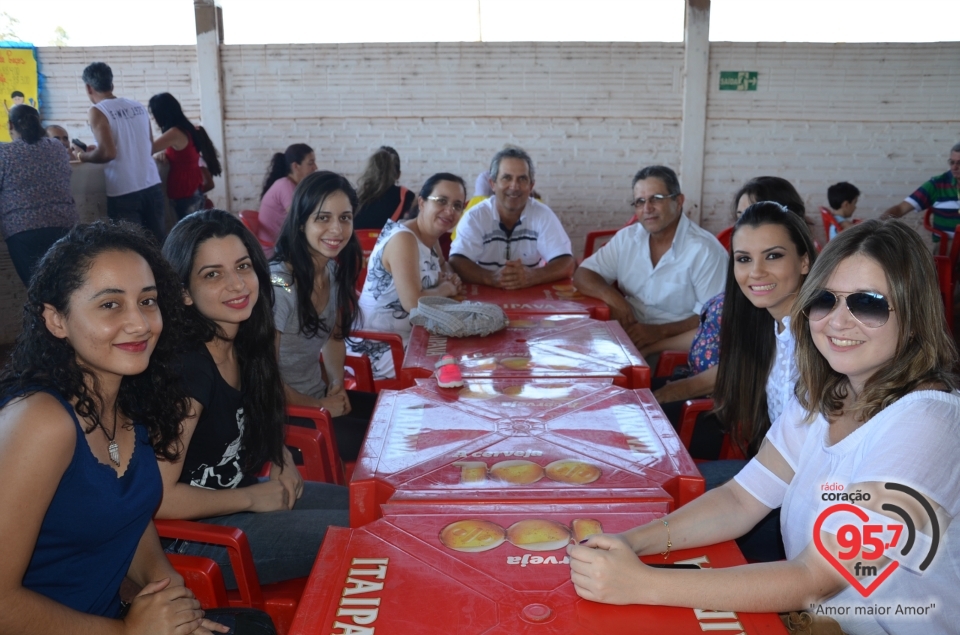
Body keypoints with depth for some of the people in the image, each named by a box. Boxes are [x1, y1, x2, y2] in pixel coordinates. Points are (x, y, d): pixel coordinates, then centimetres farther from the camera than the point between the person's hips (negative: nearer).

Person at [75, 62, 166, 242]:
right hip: (152, 187, 5)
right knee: (158, 244, 8)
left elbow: (108, 153, -16)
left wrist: (84, 156, 4)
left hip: (124, 193, -5)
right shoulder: (138, 106, 10)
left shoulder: (97, 112, -6)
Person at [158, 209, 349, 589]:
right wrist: (252, 498, -16)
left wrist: (281, 458, -1)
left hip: (239, 494, 8)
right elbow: (158, 498, -26)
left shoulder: (243, 344, -3)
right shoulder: (187, 368, -26)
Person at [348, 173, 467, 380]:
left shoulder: (430, 238, 5)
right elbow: (413, 303, -32)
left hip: (409, 336, 9)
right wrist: (445, 289, -13)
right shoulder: (403, 239, -22)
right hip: (380, 347, -9)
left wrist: (450, 279, -1)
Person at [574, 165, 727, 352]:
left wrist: (660, 331, -25)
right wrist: (613, 297, -13)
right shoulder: (627, 238, 6)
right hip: (630, 336, 5)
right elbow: (583, 276, 7)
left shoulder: (705, 250, -12)